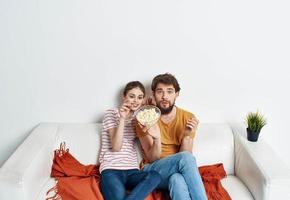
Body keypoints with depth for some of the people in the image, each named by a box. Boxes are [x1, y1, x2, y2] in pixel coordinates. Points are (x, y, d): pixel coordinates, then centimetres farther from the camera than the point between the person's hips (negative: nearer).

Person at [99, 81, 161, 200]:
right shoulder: (112, 113, 4)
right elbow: (116, 147, -9)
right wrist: (122, 119, -15)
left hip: (132, 171, 5)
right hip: (111, 169, -5)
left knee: (155, 176, -30)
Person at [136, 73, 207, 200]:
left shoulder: (188, 118, -2)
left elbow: (184, 157, -6)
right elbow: (153, 159, -9)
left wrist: (187, 136, -24)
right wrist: (157, 138, -29)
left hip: (176, 171, 2)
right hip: (153, 171, -1)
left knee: (177, 180, -38)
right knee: (186, 157, -33)